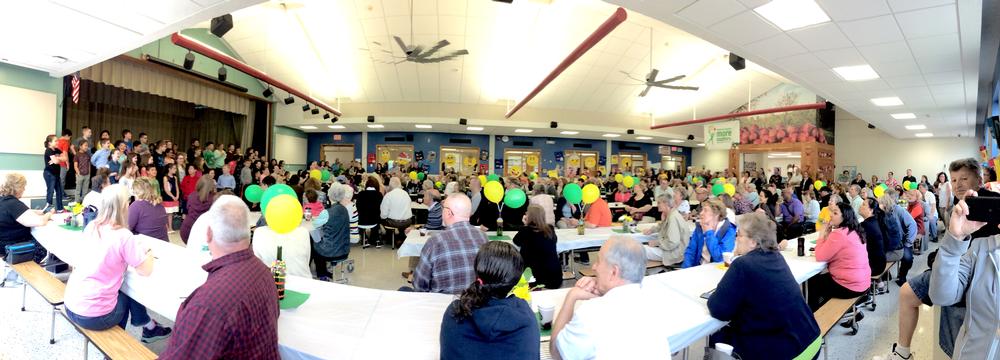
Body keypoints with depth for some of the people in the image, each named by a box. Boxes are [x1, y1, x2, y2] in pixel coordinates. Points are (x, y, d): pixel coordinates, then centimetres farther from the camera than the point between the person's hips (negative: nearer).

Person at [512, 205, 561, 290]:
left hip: (538, 276, -4)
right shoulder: (550, 229, 1)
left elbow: (516, 241, 9)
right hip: (556, 275, 4)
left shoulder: (526, 230, -11)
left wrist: (525, 226, 13)